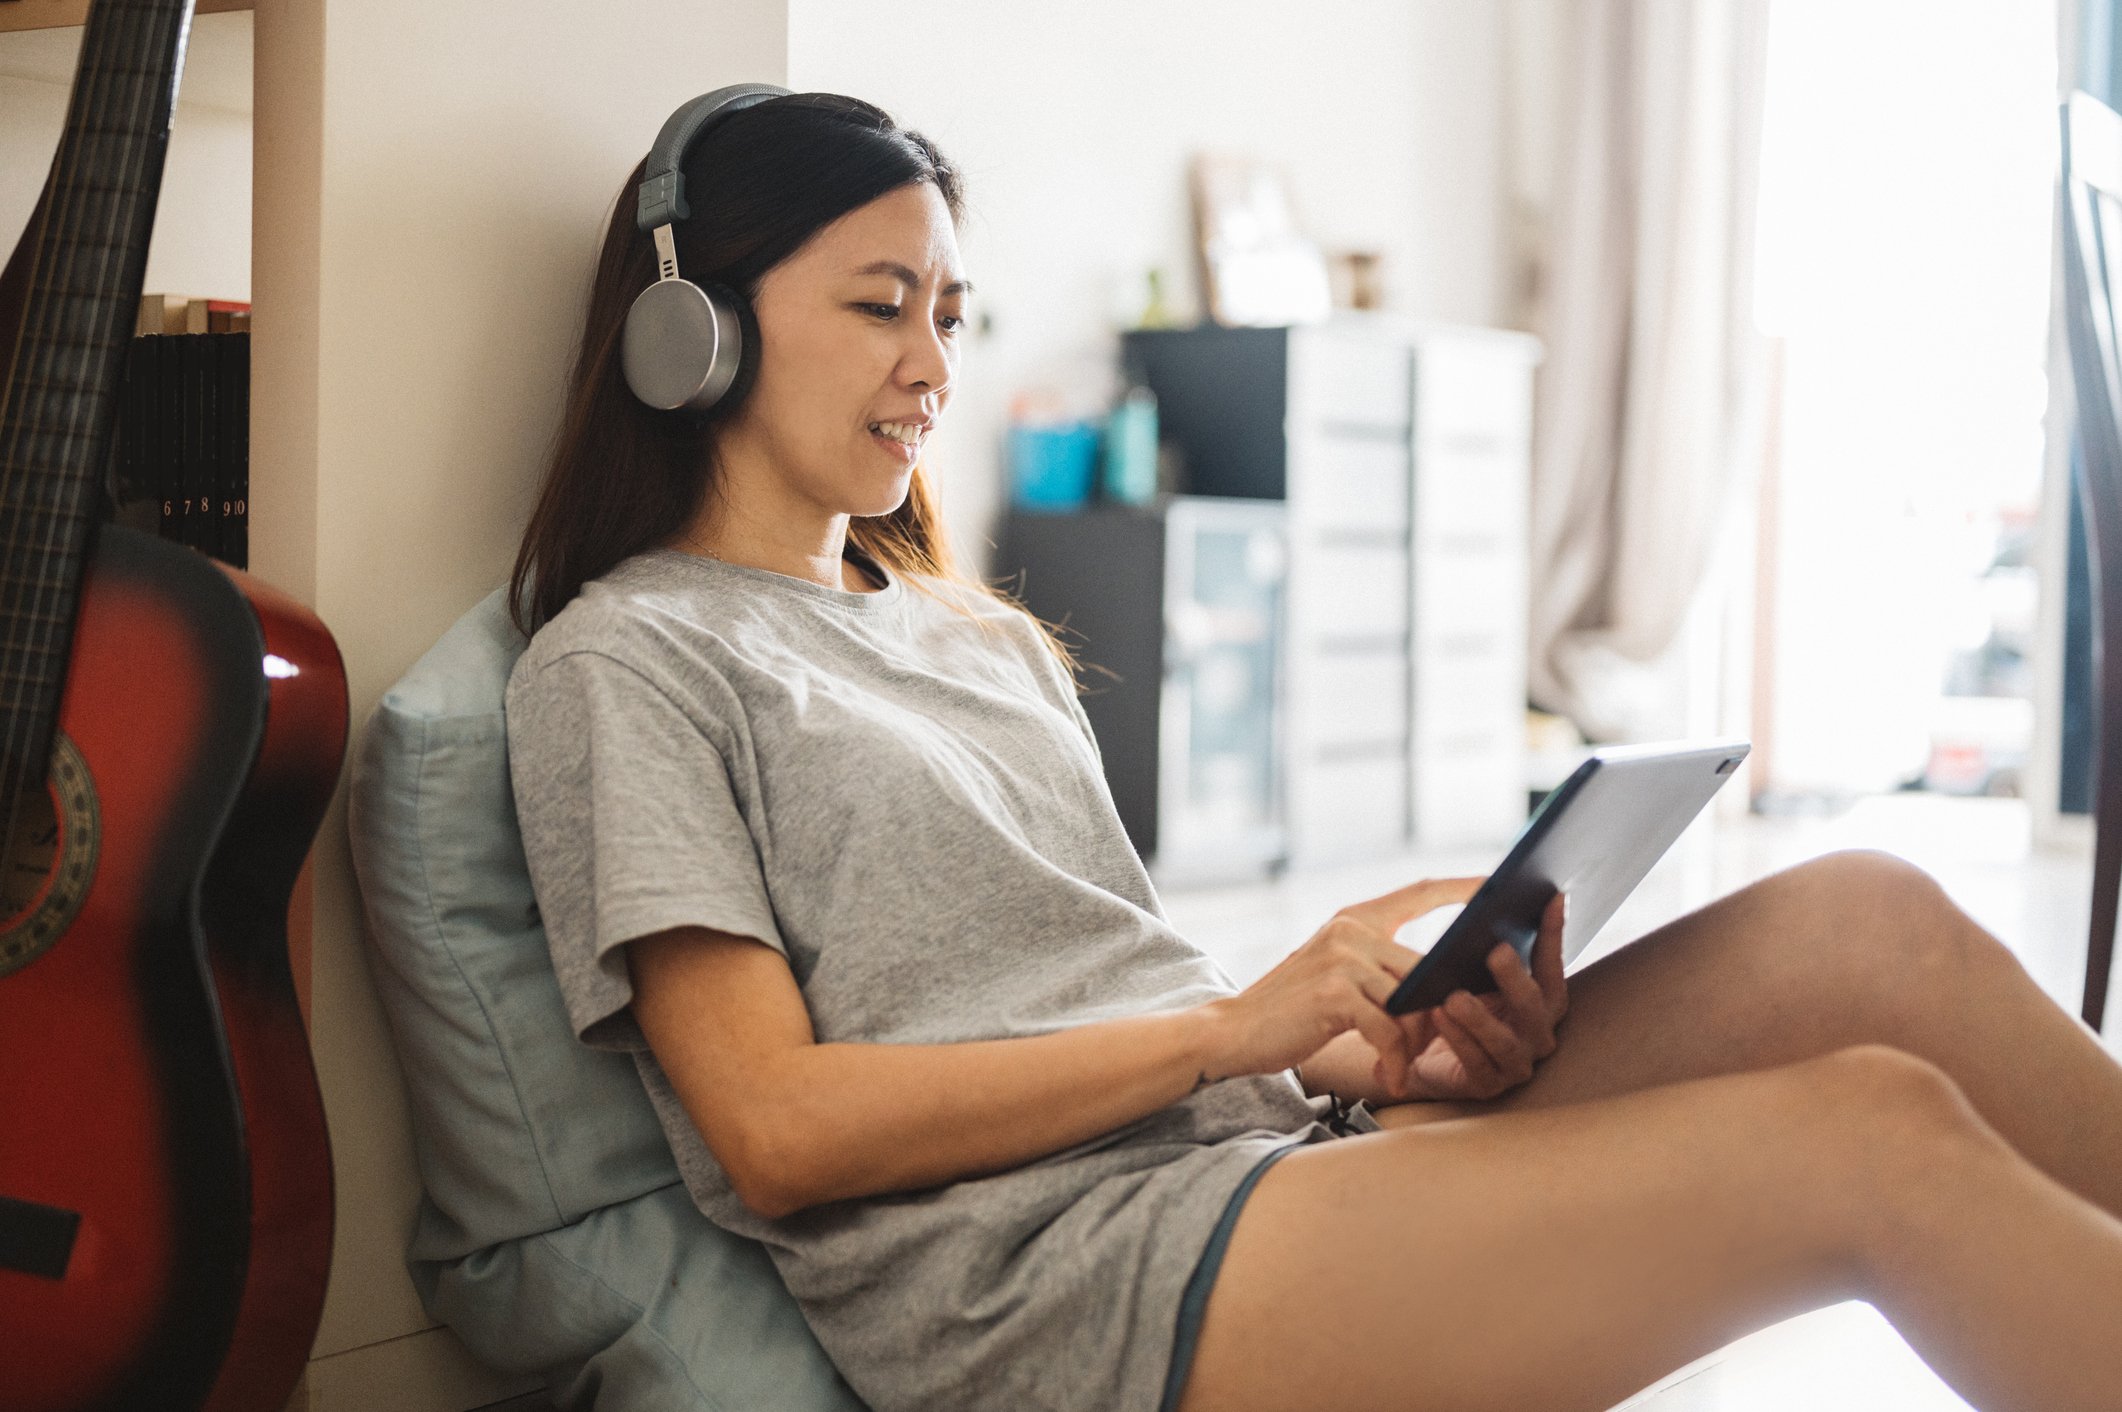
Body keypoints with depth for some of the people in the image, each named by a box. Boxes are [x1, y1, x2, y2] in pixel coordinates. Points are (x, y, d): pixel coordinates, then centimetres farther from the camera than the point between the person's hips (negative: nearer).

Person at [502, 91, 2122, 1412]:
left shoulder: (988, 639, 24)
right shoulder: (622, 662, 1)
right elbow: (774, 1131, -10)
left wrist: (1384, 1057, -3)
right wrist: (1236, 1024, -13)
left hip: (1274, 1141, 7)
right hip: (1043, 1281, -7)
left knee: (1868, 921, -13)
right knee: (1877, 1135, -22)